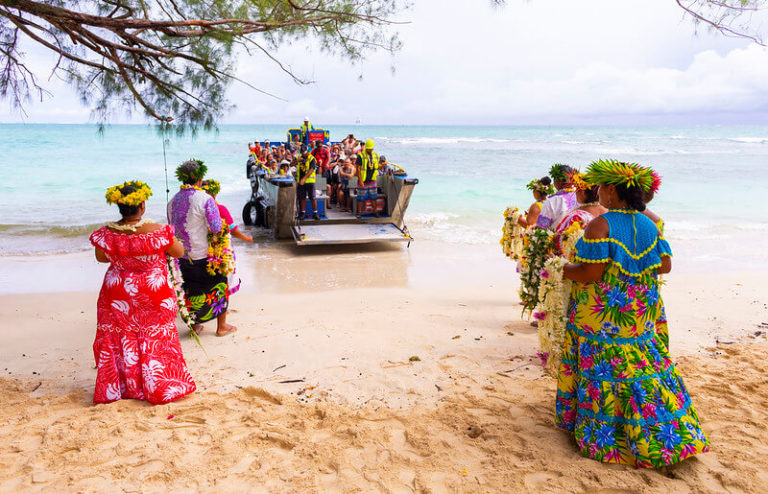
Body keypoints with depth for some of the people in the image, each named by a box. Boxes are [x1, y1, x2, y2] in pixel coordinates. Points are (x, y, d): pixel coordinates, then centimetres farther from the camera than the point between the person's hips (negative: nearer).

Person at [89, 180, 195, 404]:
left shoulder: (106, 234, -13)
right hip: (153, 294, -3)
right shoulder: (156, 232, -22)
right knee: (155, 339, 12)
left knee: (118, 339, 17)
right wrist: (167, 241, 11)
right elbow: (179, 252, -8)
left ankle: (115, 387, 28)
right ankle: (158, 388, 21)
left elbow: (101, 257, 6)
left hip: (118, 296, 3)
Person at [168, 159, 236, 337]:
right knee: (219, 285, 12)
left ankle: (195, 324, 29)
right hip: (204, 255, -5)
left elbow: (172, 226, 12)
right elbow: (216, 228, -20)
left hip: (182, 255, 5)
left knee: (191, 289, 18)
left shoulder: (173, 201, 2)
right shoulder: (205, 200, -18)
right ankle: (222, 326, 20)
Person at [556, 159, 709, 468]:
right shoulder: (648, 225, 3)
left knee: (602, 375, 6)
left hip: (600, 319, -6)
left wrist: (562, 270, -4)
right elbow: (665, 266, 7)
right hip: (640, 316, 6)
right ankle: (668, 435, 24)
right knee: (643, 372, 16)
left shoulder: (599, 226, -17)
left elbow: (591, 274, -22)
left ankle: (605, 437, 17)